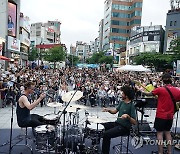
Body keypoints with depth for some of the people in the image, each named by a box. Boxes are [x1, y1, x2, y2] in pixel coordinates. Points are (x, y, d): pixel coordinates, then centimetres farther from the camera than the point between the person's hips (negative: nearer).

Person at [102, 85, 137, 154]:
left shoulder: (131, 106, -17)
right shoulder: (122, 102, 6)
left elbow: (134, 122, -19)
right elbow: (115, 111, 17)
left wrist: (128, 116, -36)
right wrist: (108, 110, -2)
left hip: (124, 127, -8)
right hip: (117, 123, 8)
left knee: (106, 134, -25)